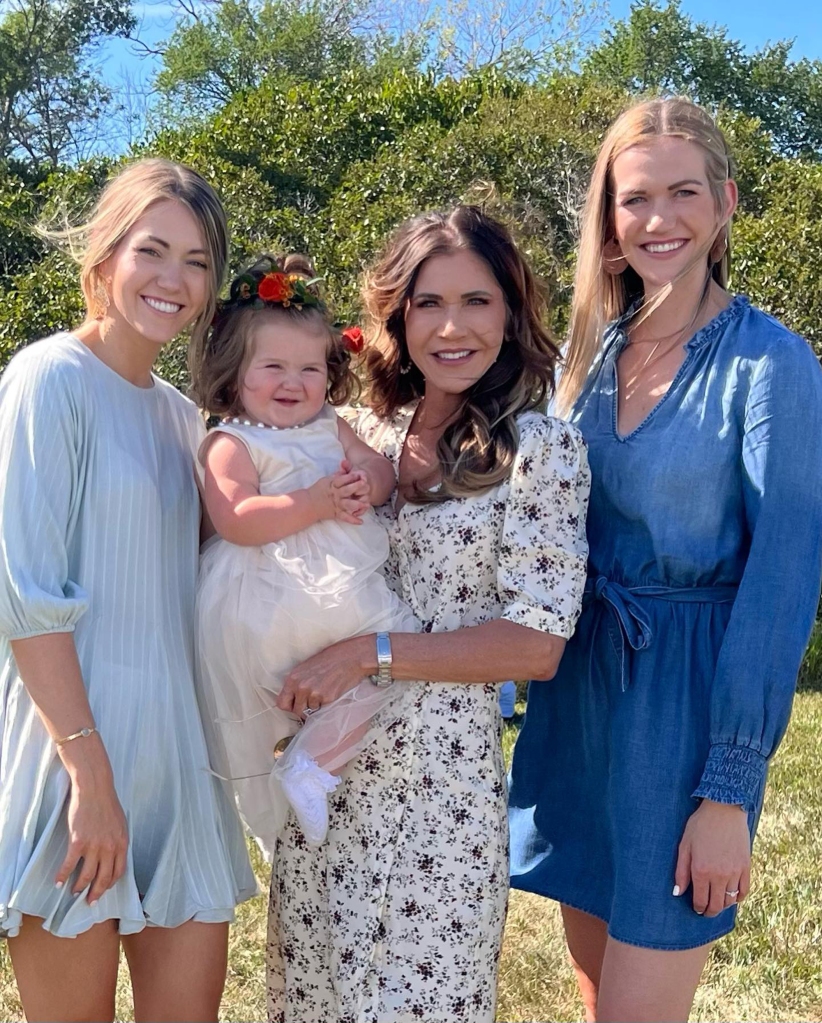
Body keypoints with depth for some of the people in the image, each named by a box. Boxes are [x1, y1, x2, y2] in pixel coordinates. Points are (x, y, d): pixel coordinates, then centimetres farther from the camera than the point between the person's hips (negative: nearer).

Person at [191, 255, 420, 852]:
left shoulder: (331, 427, 17)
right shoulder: (232, 444, -5)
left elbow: (381, 469, 12)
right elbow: (236, 521, -19)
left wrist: (366, 486, -12)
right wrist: (317, 502, -22)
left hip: (349, 593, 6)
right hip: (271, 612, -6)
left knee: (402, 662, 2)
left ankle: (313, 759, 13)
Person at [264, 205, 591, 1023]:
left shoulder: (540, 449, -9)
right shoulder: (362, 433, 6)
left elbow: (537, 641, -13)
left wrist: (368, 654, -18)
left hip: (441, 784, -5)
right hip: (323, 767, 5)